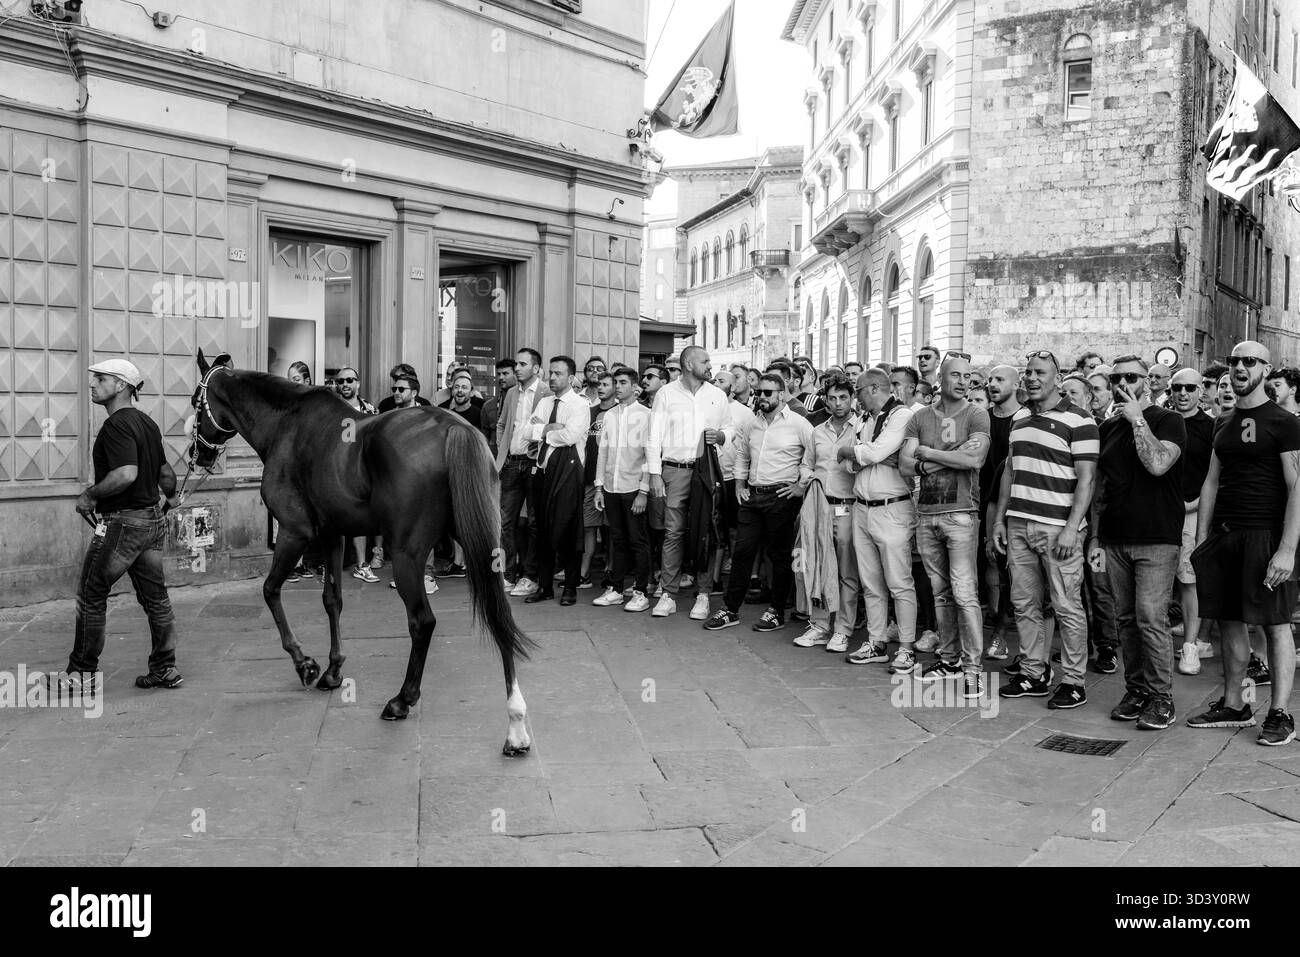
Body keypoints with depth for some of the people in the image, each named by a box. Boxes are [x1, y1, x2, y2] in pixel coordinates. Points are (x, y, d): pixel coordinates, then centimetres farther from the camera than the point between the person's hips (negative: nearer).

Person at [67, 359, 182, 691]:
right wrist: (171, 497, 38)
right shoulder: (148, 423, 11)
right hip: (153, 518, 9)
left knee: (91, 596, 3)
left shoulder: (117, 425, -16)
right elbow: (165, 471, 21)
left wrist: (89, 495, -17)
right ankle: (165, 668, 18)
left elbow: (126, 474, -29)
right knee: (155, 596, 12)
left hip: (122, 521, -9)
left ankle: (82, 674, 11)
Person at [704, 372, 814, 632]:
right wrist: (739, 483, 16)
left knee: (780, 556, 3)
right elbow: (741, 454, 25)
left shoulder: (798, 423, -6)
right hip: (752, 495, 6)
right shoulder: (753, 423, 13)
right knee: (742, 552, 6)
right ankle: (730, 610, 12)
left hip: (781, 497, -5)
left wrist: (802, 484, -10)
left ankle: (777, 612, 13)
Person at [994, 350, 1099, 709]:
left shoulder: (1078, 421, -6)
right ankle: (1033, 674, 20)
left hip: (1057, 527, -6)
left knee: (1067, 607, -1)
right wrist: (1000, 519, 14)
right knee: (1024, 604, 10)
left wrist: (1072, 528, -17)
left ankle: (1073, 682, 7)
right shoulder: (1019, 421, 14)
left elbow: (1086, 478, -10)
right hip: (1018, 524, 7)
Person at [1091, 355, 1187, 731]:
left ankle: (1161, 697, 1)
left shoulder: (1168, 421, -2)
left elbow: (1157, 464, -22)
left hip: (1156, 540, -5)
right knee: (1126, 620, 8)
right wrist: (1095, 538, 12)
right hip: (1115, 541, 6)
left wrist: (1137, 418, -13)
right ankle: (1136, 690, 18)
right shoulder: (1108, 428, 15)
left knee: (1151, 619, -9)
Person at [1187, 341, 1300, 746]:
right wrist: (1202, 541, 10)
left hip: (1266, 535, -6)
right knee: (1229, 622, 10)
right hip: (1224, 534, 6)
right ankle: (1233, 706, 20)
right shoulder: (1224, 424, 15)